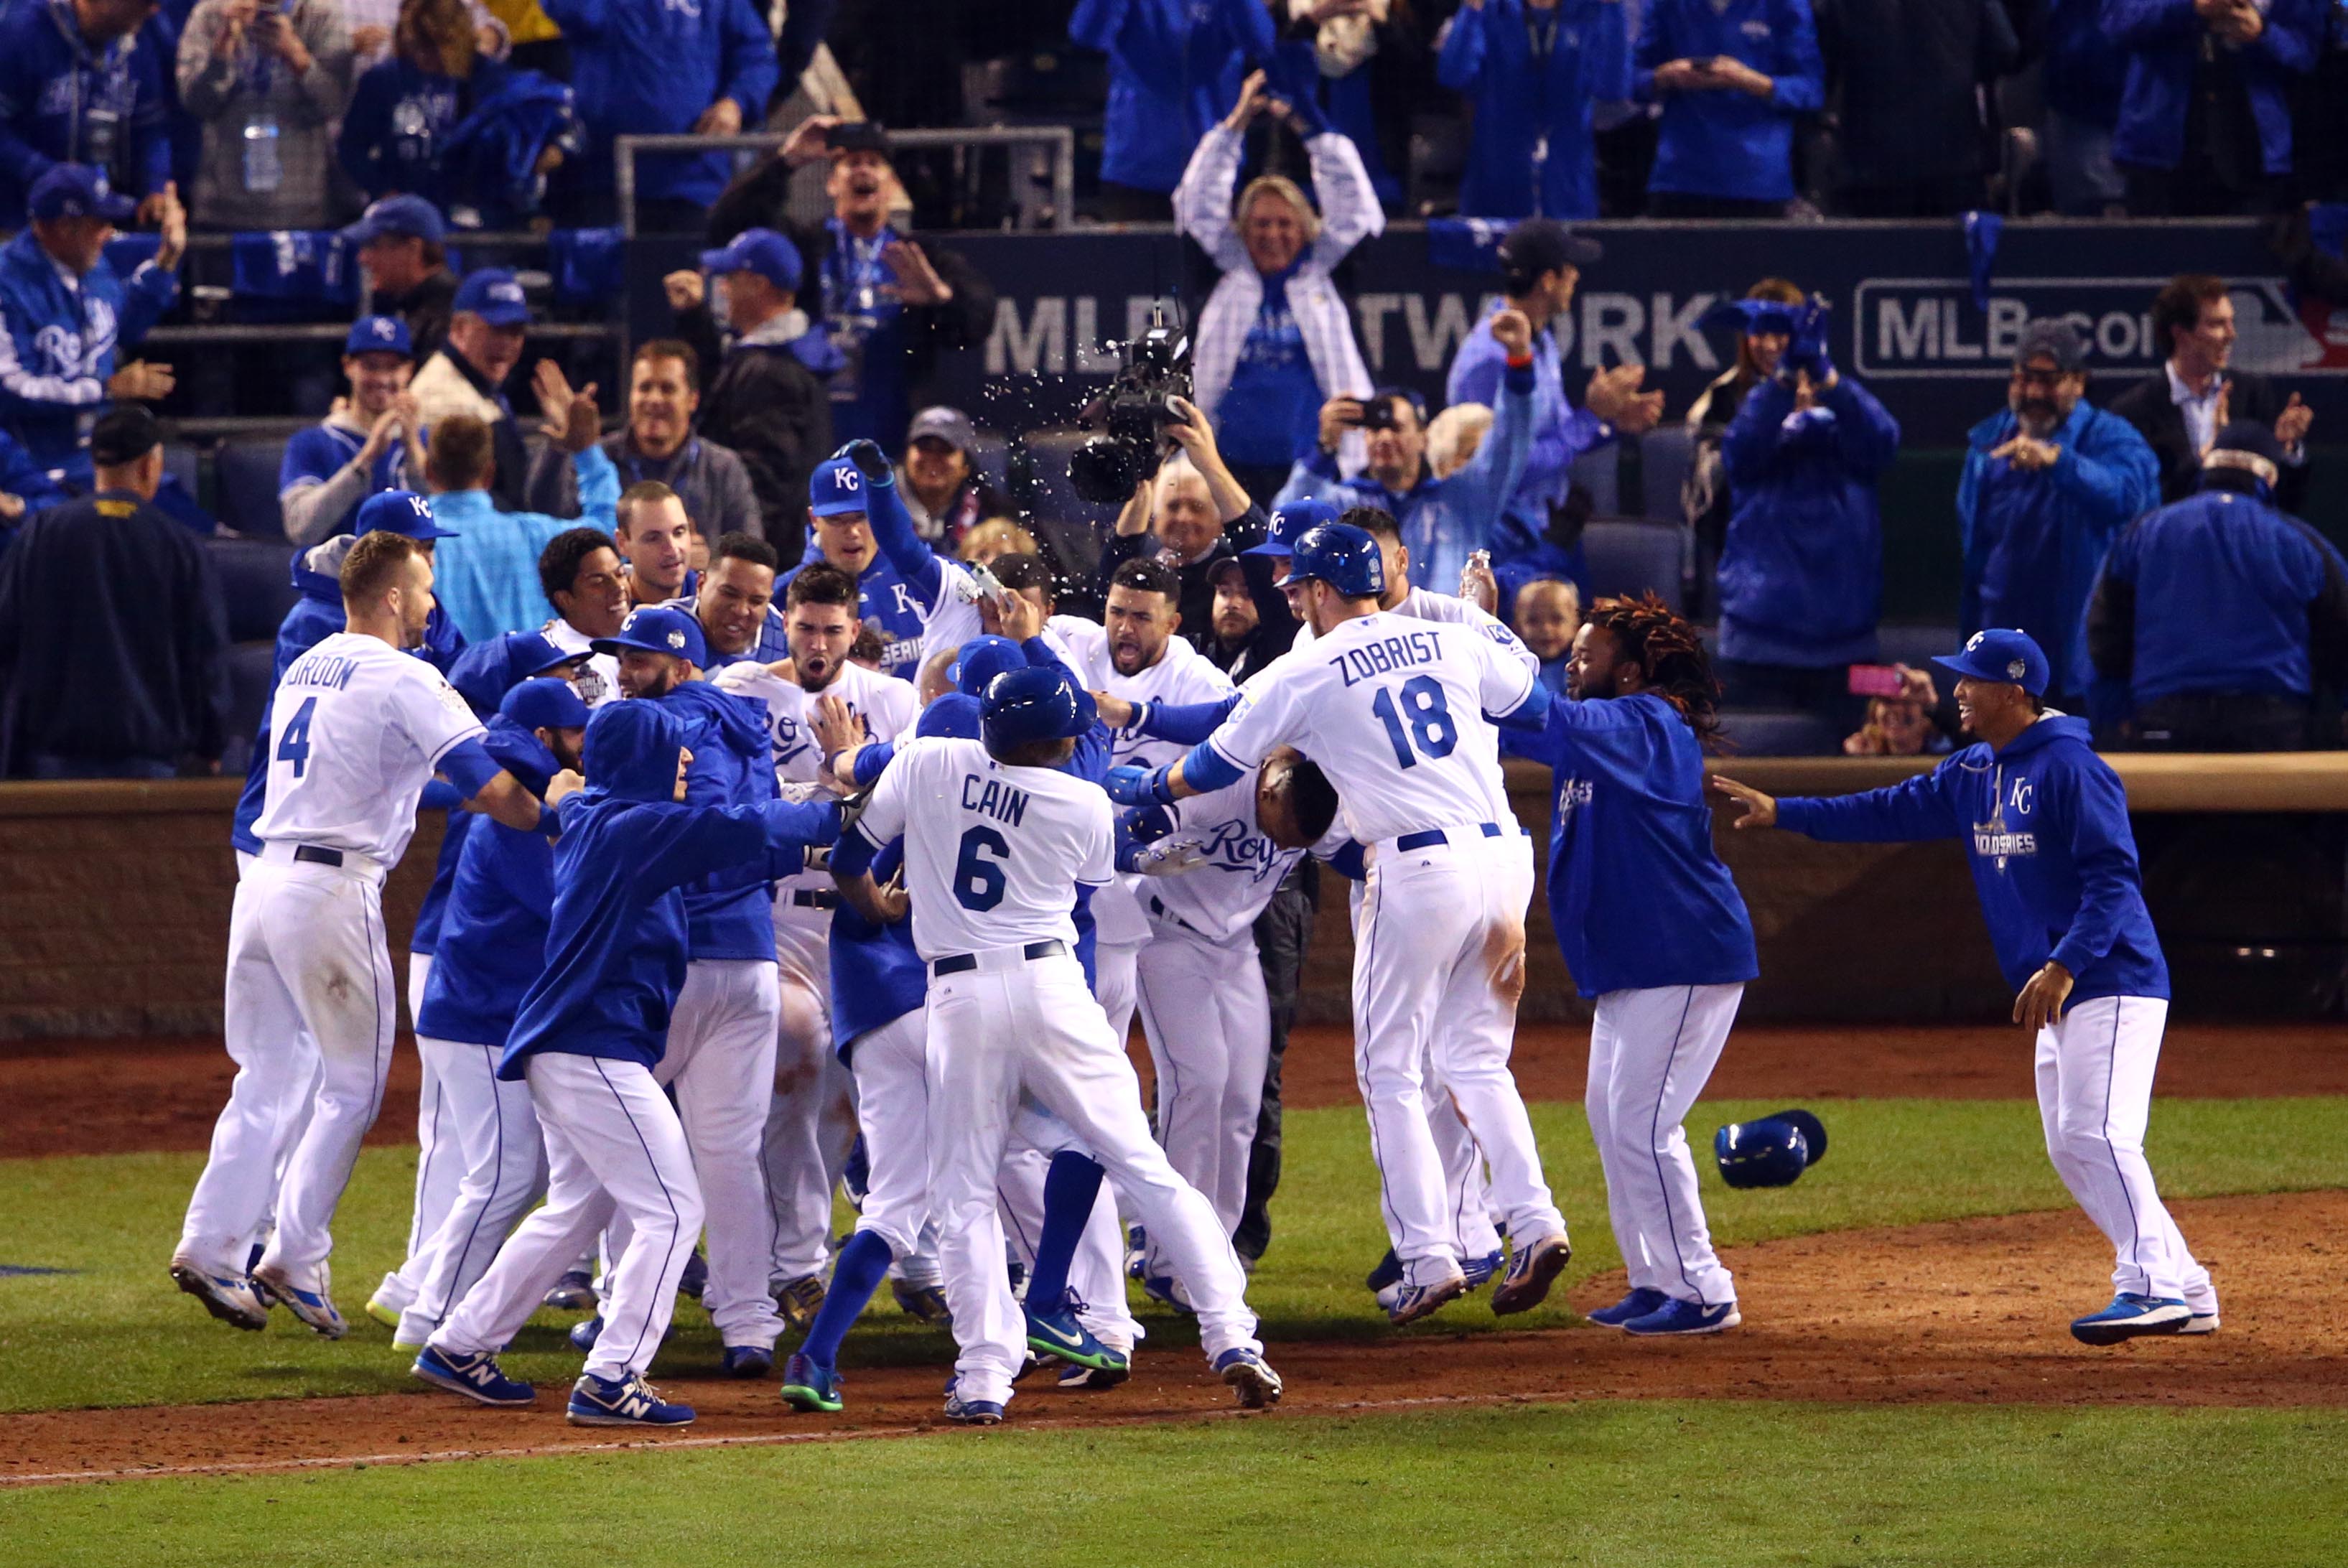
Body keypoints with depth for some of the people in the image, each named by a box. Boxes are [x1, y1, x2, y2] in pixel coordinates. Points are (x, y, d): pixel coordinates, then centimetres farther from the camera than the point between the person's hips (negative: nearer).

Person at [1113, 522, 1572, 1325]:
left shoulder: (1304, 674, 1)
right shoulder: (1454, 641, 11)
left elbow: (1215, 766, 11)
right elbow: (1541, 708, 25)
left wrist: (1140, 787, 29)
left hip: (1420, 867, -5)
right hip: (1504, 855, 5)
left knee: (1391, 1071, 5)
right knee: (1474, 1060, 14)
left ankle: (1429, 1256, -2)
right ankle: (1533, 1219, -2)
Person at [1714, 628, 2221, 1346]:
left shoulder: (2071, 769, -15)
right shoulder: (1973, 773, 12)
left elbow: (2114, 878, -21)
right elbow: (1895, 811, 16)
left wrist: (2064, 966, -29)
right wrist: (1781, 813, 11)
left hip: (2113, 984, -10)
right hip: (2058, 994, 10)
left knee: (2098, 1133, -19)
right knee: (2070, 1150, 9)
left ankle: (2152, 1287, -22)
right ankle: (2188, 1292, 12)